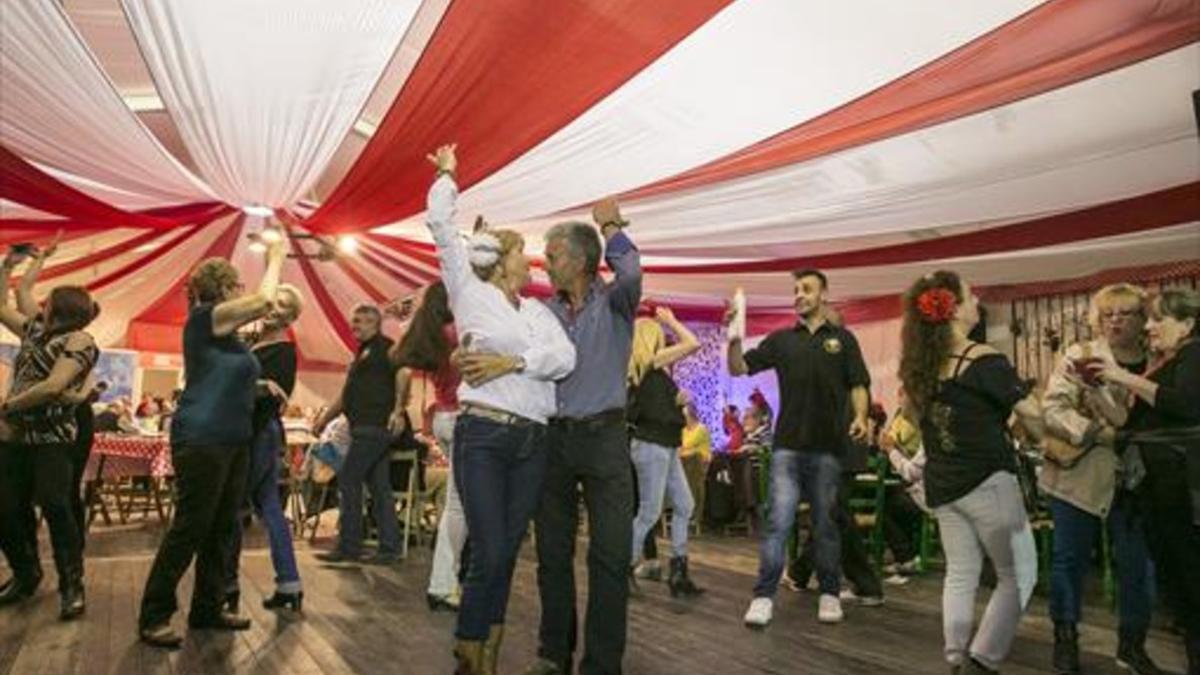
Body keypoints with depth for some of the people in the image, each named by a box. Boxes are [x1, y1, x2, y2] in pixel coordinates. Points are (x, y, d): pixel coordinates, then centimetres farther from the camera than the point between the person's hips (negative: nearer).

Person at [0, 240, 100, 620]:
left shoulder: (79, 340, -7)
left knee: (54, 505, -13)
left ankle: (72, 587, -7)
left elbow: (53, 387, -19)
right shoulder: (36, 331, 17)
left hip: (51, 436, -8)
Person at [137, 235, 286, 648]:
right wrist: (275, 259, -2)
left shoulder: (226, 332, 15)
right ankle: (153, 617, 7)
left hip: (233, 441, 9)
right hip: (201, 440, -9)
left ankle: (207, 609, 20)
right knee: (189, 529, -4)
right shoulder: (204, 318, -9)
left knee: (221, 529, 11)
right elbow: (264, 299, -14)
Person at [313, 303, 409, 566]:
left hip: (375, 426, -9)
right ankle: (389, 549, 11)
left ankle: (349, 546, 0)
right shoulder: (363, 354, 25)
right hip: (368, 428, 9)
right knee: (379, 487, 8)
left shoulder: (383, 346, -3)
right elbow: (347, 396, 29)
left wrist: (398, 410, -27)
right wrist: (325, 418, 21)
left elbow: (403, 372, -20)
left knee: (348, 480, -6)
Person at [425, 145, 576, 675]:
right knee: (489, 555, -8)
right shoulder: (470, 293, 4)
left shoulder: (538, 311, 16)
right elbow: (440, 225, 1)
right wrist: (446, 174, 16)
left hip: (533, 442, 5)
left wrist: (511, 363, -13)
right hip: (483, 436, -5)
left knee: (506, 555, 10)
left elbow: (565, 358, -1)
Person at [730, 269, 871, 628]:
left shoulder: (842, 339, 9)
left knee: (826, 524, 10)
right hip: (788, 445, 0)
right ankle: (764, 596, 1)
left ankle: (829, 594, 23)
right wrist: (734, 338, -13)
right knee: (778, 522, -5)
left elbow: (857, 385, 4)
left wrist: (860, 416, -14)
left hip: (828, 446, 0)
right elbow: (738, 368, 5)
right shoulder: (780, 340, 11)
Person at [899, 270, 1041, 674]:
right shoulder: (982, 360, -15)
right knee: (1018, 575, 7)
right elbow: (1030, 412, -10)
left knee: (960, 574, 15)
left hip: (941, 484, 7)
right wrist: (1045, 441, 8)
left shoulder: (920, 363, 5)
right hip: (987, 480, -6)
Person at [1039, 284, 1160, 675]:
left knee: (1137, 563, 9)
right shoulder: (1080, 356, -3)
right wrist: (1093, 432, -26)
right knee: (1071, 558, 5)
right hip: (1078, 475, -3)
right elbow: (1052, 408, -12)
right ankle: (1065, 639, 20)